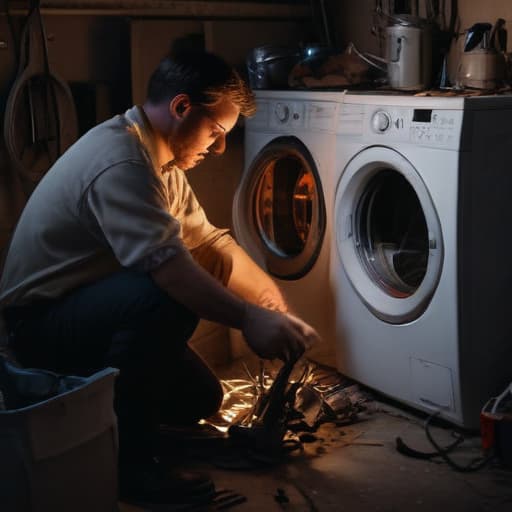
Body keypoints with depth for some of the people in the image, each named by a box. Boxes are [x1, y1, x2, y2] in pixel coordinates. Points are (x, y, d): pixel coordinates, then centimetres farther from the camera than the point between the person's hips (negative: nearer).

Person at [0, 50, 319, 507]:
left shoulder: (158, 157, 6)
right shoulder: (120, 162, -27)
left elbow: (205, 239, 7)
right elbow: (166, 262, -38)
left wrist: (268, 294, -1)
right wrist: (249, 318, -38)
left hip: (89, 310, 10)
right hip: (40, 321, -10)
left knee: (200, 400, 6)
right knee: (167, 298, -35)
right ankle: (127, 459, -22)